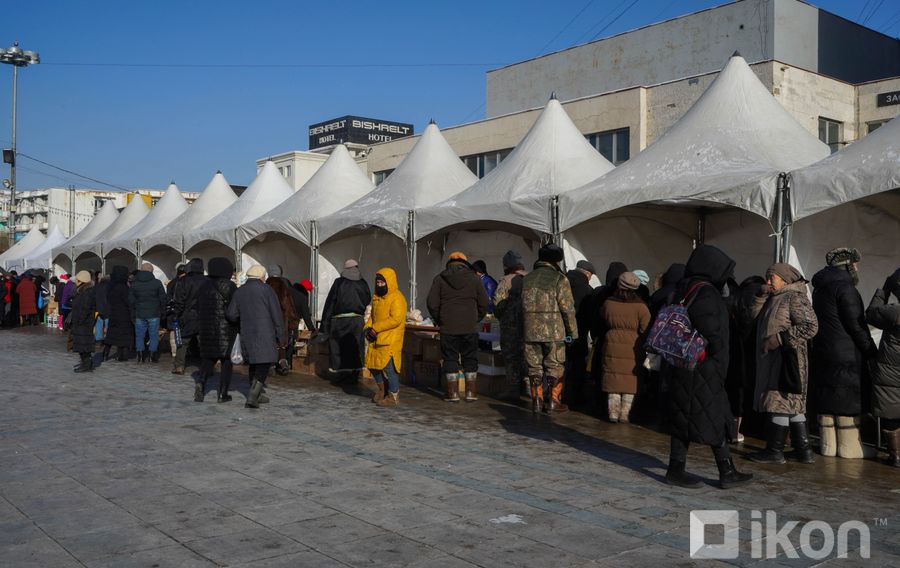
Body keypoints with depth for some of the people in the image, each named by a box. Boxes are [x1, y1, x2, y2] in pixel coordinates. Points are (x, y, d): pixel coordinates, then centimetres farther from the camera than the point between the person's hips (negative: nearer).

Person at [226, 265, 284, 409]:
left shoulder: (239, 292, 7)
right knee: (264, 365, -3)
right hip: (265, 334, -5)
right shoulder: (267, 290, -5)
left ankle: (257, 395, 26)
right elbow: (276, 314, -7)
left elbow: (230, 314, 0)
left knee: (254, 364, 18)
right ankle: (252, 397, -15)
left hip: (247, 335, 5)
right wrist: (280, 336, -1)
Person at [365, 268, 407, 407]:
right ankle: (381, 388, 35)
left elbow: (396, 319, -21)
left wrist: (375, 328, -18)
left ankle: (393, 396, 4)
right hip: (376, 339, 9)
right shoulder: (377, 298, 16)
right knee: (372, 364, 13)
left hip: (391, 339, -8)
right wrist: (368, 328, 1)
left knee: (388, 366, -9)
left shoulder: (397, 298, -13)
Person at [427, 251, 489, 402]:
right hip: (470, 327, 1)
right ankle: (471, 392, 9)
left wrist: (439, 321, 12)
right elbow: (484, 303, 4)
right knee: (470, 359, 9)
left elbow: (432, 304, 0)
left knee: (450, 358, 6)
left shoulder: (439, 279, 4)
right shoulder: (475, 278, 5)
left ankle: (453, 392, 5)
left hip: (448, 328, 0)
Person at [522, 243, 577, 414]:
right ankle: (554, 401, 8)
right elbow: (568, 309, -9)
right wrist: (573, 332, -1)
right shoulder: (559, 279, -9)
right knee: (555, 367, 5)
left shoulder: (527, 279, 9)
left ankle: (537, 400, 13)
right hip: (554, 331, -4)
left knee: (534, 366, 10)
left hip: (531, 331, 5)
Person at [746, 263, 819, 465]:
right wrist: (761, 295, 2)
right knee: (793, 405, 11)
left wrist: (780, 337, -19)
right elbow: (754, 314, 14)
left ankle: (775, 451, -1)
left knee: (781, 402, -6)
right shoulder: (775, 298, 18)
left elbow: (811, 326, -18)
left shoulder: (795, 297, -9)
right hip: (773, 359, 9)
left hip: (787, 359, -9)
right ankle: (803, 450, 17)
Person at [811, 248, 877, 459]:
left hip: (822, 353, 8)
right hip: (847, 355, -8)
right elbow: (856, 325, -15)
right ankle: (850, 447, 3)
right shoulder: (845, 287, -12)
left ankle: (828, 445, 13)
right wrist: (872, 352, -8)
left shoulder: (820, 288, 15)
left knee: (826, 401, 9)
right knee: (849, 402, -1)